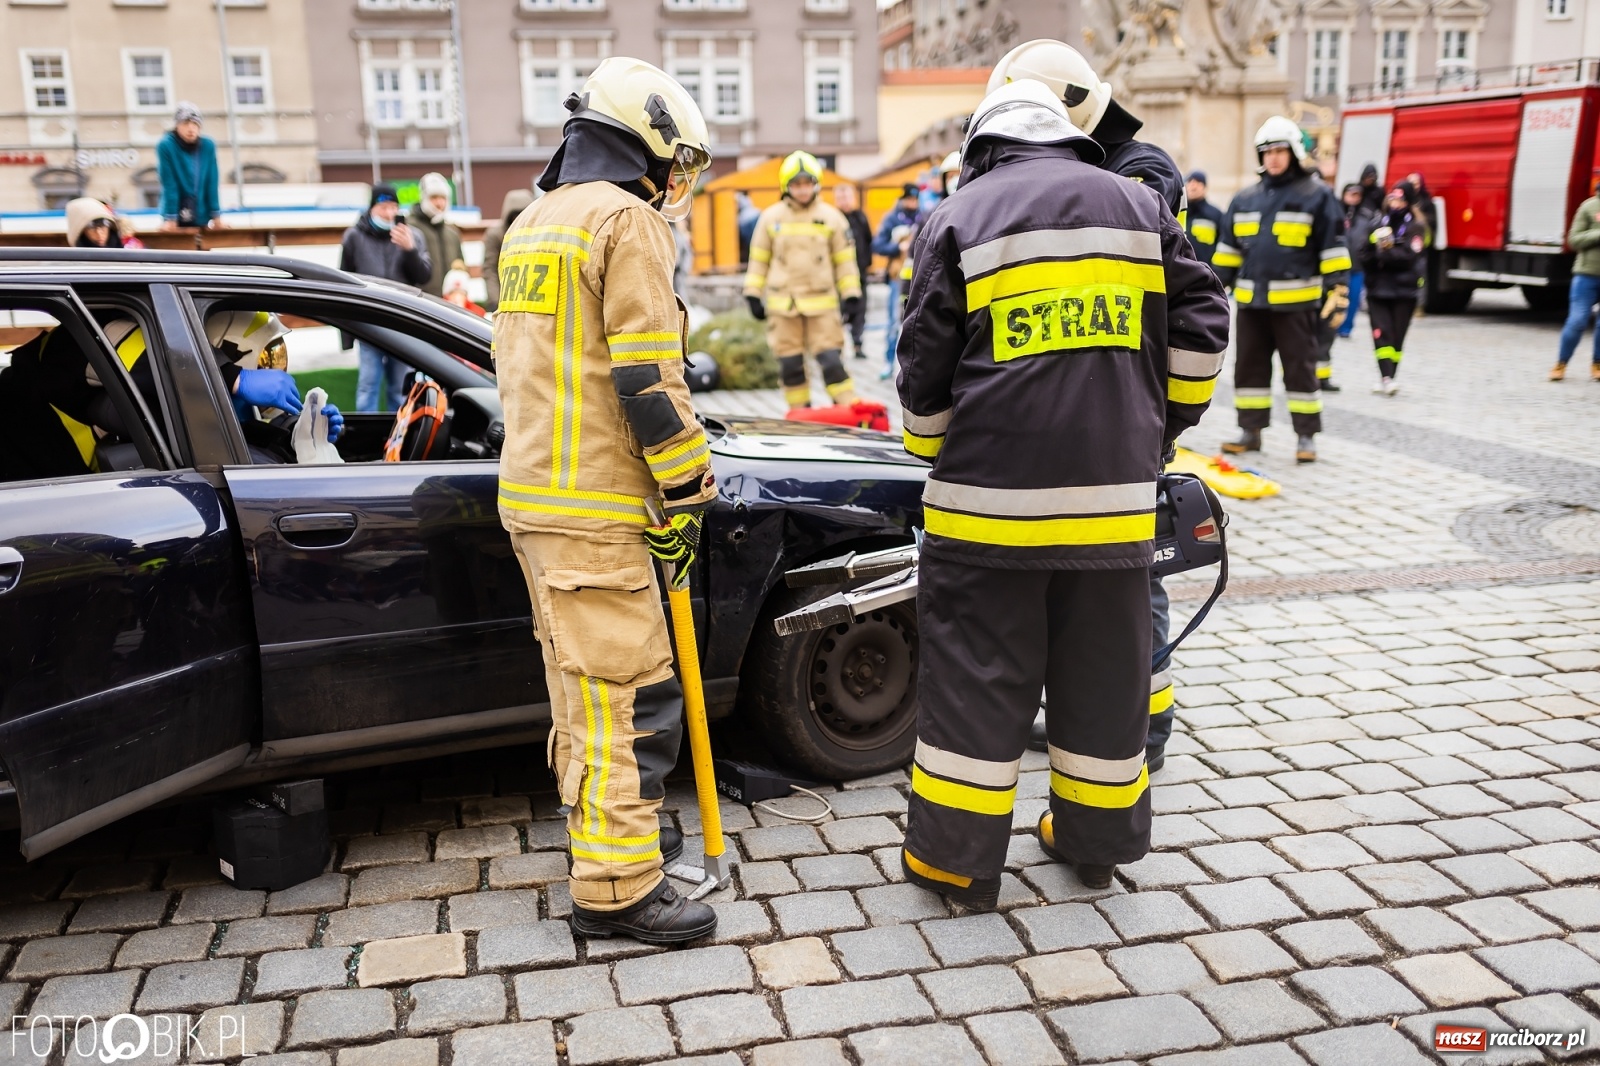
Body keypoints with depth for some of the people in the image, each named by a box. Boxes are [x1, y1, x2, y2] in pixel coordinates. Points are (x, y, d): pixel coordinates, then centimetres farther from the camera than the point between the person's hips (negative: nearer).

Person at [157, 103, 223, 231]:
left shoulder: (208, 146, -2)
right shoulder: (165, 145, -11)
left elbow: (212, 183, 1)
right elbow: (168, 184, -13)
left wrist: (216, 215, -1)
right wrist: (170, 218, -16)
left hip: (201, 217, 3)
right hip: (176, 217, -3)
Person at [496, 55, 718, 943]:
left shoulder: (531, 224, 20)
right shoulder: (628, 221, -10)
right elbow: (647, 376, -18)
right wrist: (689, 492, -10)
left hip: (532, 491, 10)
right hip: (592, 509, -10)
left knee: (586, 679, 19)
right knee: (611, 689, -5)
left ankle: (611, 825, 32)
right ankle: (615, 887, 2)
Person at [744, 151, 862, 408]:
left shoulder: (831, 217, 4)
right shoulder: (771, 217, 6)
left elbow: (845, 259, 7)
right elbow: (759, 258, 11)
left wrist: (850, 295, 2)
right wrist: (753, 294, 7)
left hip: (822, 302, -2)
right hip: (782, 304, 2)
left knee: (830, 360, -6)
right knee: (790, 365, 5)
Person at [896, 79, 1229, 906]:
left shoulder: (960, 219, 2)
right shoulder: (1137, 206, 11)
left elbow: (927, 371, 1)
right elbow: (1200, 325, 10)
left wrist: (934, 456, 17)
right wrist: (1160, 428, 21)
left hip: (991, 494, -3)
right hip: (1115, 495, 3)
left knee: (976, 673, 6)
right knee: (1102, 667, 15)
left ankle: (958, 857, 14)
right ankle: (1094, 839, 29)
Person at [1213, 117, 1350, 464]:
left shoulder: (1317, 195, 0)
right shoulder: (1246, 199, 14)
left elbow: (1333, 246, -2)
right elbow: (1228, 247, 19)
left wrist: (1337, 288, -8)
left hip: (1295, 301, -5)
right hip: (1251, 300, 5)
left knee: (1300, 369, 1)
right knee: (1249, 367, 8)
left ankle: (1306, 436, 8)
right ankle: (1251, 430, 18)